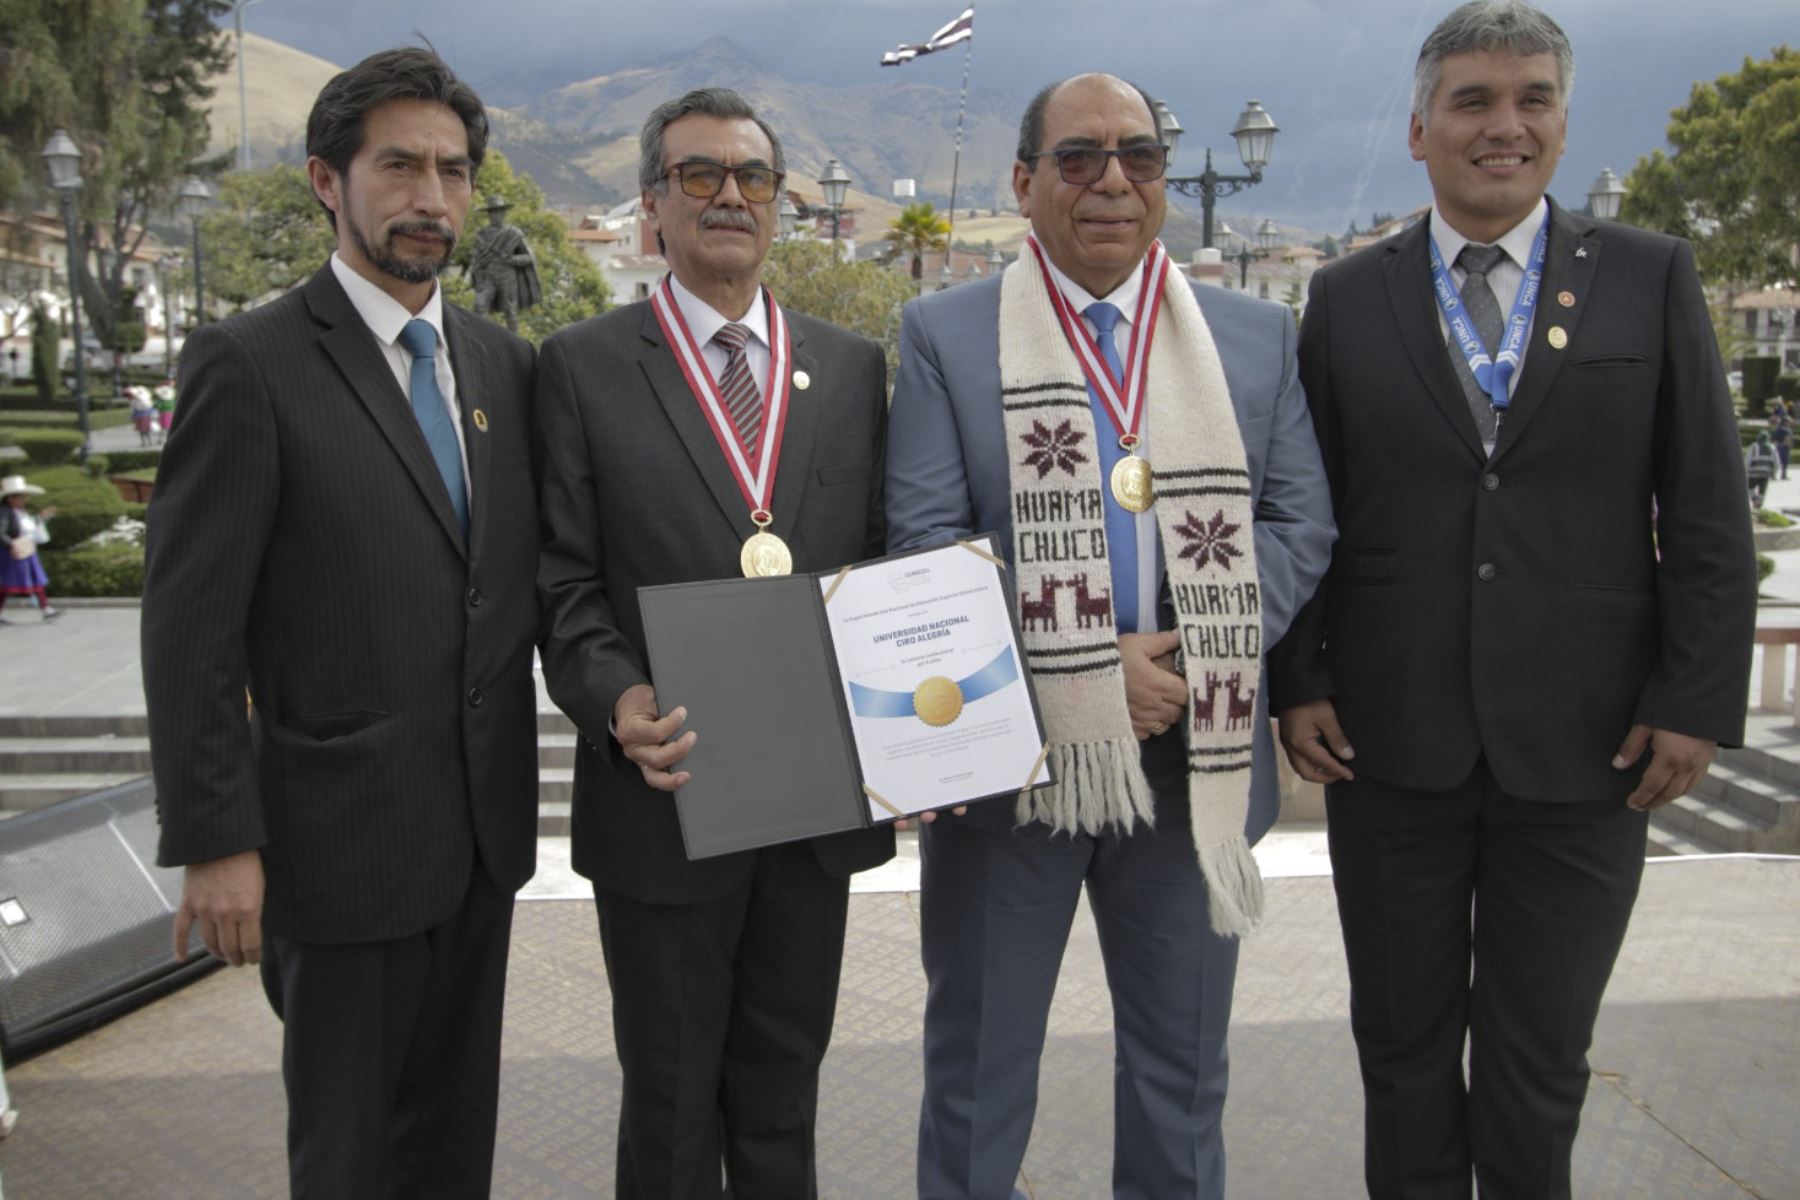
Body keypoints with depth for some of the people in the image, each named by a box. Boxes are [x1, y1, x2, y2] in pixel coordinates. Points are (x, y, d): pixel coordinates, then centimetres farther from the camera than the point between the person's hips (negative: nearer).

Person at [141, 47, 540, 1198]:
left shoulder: (505, 362, 7)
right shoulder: (250, 363, -10)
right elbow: (189, 626, -11)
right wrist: (217, 842, -13)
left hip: (485, 834, 5)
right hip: (343, 839, -5)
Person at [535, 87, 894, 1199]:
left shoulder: (854, 365, 8)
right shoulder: (585, 366, -1)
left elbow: (884, 561, 8)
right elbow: (565, 580, -4)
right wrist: (617, 701, -21)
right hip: (667, 794, -2)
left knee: (785, 1092, 20)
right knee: (673, 1106, 15)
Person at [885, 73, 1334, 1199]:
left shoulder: (1258, 336, 6)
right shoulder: (944, 334, -1)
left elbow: (1300, 521, 2)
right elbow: (926, 539, -9)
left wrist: (1193, 654, -14)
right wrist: (1086, 671, -17)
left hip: (1196, 752, 3)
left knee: (1183, 1065, 19)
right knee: (978, 1062, 14)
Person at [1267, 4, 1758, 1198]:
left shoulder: (1652, 278, 2)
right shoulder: (1346, 297, 3)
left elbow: (1708, 516, 1)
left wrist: (1698, 700, -5)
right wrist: (1298, 681, -2)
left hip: (1584, 744, 0)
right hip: (1389, 742, 1)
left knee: (1540, 1059, 13)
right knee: (1404, 1046, 15)